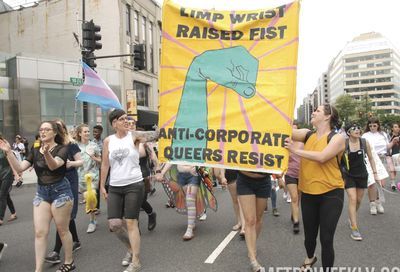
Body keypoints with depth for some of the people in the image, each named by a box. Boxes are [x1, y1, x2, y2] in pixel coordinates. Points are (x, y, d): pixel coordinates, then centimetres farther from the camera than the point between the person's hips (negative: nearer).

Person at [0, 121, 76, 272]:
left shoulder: (62, 148, -9)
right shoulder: (35, 151, 8)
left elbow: (54, 165, -27)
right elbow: (19, 168, -1)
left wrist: (47, 152, -47)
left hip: (60, 191, -5)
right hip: (41, 193, 5)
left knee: (62, 230, 6)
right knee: (40, 232, 3)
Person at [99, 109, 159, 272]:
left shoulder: (134, 136, -4)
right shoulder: (108, 141, 4)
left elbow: (153, 135, -20)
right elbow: (105, 165, 9)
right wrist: (102, 186, 10)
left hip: (134, 185, -3)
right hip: (115, 187, 4)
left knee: (131, 223, -2)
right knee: (114, 224, 1)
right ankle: (130, 248, 31)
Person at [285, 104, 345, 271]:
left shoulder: (337, 138, -10)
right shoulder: (308, 135, 4)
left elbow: (322, 157, -25)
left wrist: (295, 150, -23)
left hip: (330, 194, -4)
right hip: (308, 193, 5)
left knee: (326, 238, 0)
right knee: (309, 234, 20)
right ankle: (310, 257, 51)